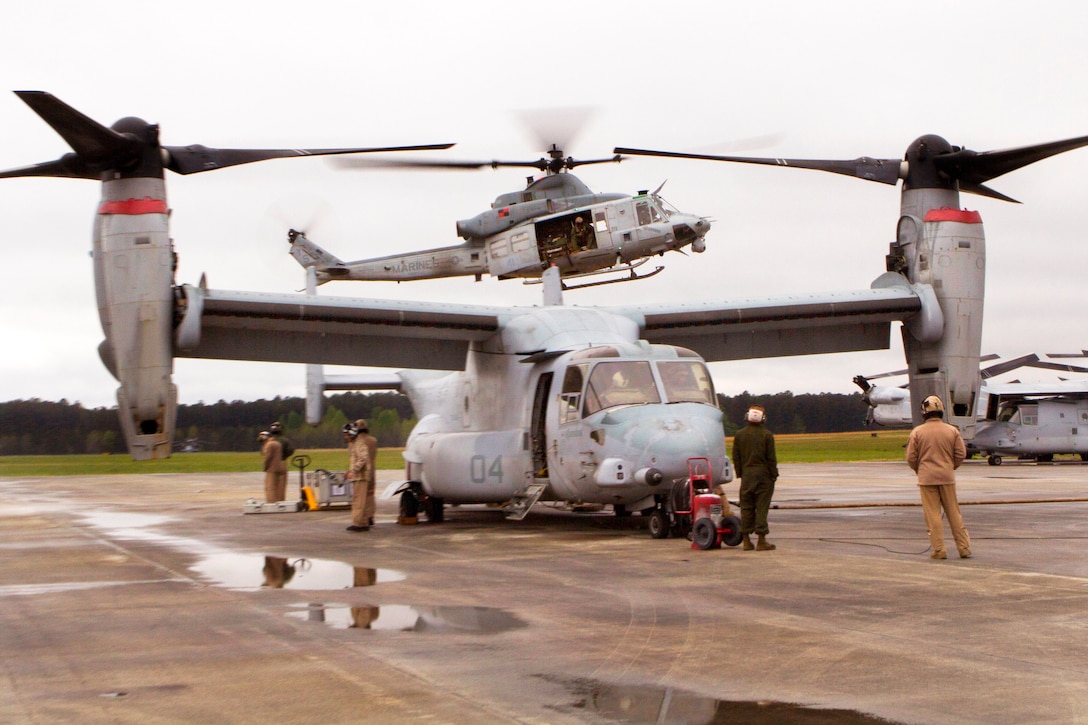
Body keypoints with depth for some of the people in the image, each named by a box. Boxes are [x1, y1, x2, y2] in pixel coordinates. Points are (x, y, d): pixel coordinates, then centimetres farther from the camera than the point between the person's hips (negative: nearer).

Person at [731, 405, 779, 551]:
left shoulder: (739, 434, 4)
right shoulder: (767, 435, -6)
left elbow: (736, 457, 6)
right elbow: (771, 457, -6)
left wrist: (740, 473, 13)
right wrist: (774, 474, 2)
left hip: (746, 475, 3)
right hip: (763, 474, -3)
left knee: (746, 507, 7)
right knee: (762, 507, -2)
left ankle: (746, 540, 8)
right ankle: (761, 540, -3)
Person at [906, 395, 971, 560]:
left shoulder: (917, 432, -5)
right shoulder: (952, 431, 1)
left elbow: (911, 458, -3)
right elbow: (961, 453, 3)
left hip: (926, 478, -2)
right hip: (947, 477, 2)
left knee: (933, 514, 2)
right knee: (954, 513, 9)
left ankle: (939, 550, 0)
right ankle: (964, 547, 12)